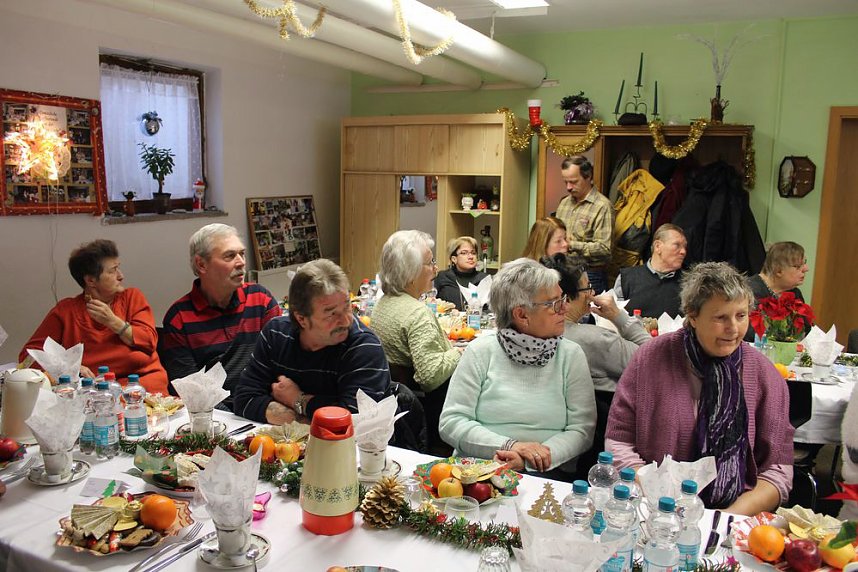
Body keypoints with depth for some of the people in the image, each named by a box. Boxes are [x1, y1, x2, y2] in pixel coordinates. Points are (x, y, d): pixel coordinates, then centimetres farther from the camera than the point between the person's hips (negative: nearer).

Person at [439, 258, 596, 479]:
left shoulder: (571, 355, 5)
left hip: (547, 474, 1)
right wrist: (509, 446, -16)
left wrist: (531, 460, -16)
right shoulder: (481, 351, 1)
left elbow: (582, 429, 0)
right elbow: (451, 422, -2)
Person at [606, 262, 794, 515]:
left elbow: (777, 470, 4)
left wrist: (732, 516, -11)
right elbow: (618, 442, -1)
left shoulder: (764, 375, 3)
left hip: (736, 519, 1)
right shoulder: (652, 358, -2)